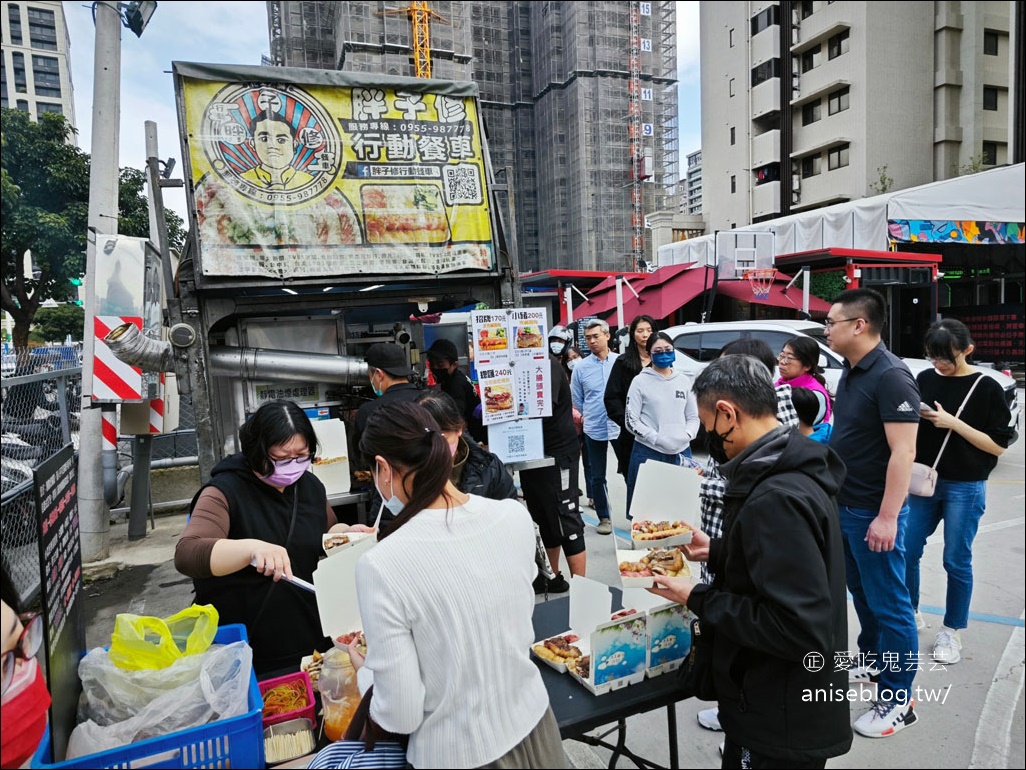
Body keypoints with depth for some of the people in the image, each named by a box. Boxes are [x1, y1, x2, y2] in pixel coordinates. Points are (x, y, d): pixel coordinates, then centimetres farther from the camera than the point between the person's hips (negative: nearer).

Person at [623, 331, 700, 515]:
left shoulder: (684, 381, 10)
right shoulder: (640, 381, -1)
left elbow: (694, 417, 15)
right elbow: (631, 421, -4)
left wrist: (687, 435, -6)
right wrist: (657, 439, -15)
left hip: (681, 453, 4)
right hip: (648, 453, -4)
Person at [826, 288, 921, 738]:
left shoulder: (890, 376, -19)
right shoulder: (851, 372, 8)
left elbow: (903, 452, -23)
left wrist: (887, 517, -24)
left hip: (873, 514, -9)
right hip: (843, 507, 9)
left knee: (889, 604, 3)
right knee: (862, 594, 21)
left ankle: (898, 701, 16)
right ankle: (871, 661, 39)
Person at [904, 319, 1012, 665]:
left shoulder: (986, 388, -8)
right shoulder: (925, 379, 3)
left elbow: (998, 445, -9)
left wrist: (953, 423, -19)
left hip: (965, 488, -4)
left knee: (956, 561, 6)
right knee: (906, 553, 7)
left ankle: (952, 632, 23)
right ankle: (910, 614, 28)